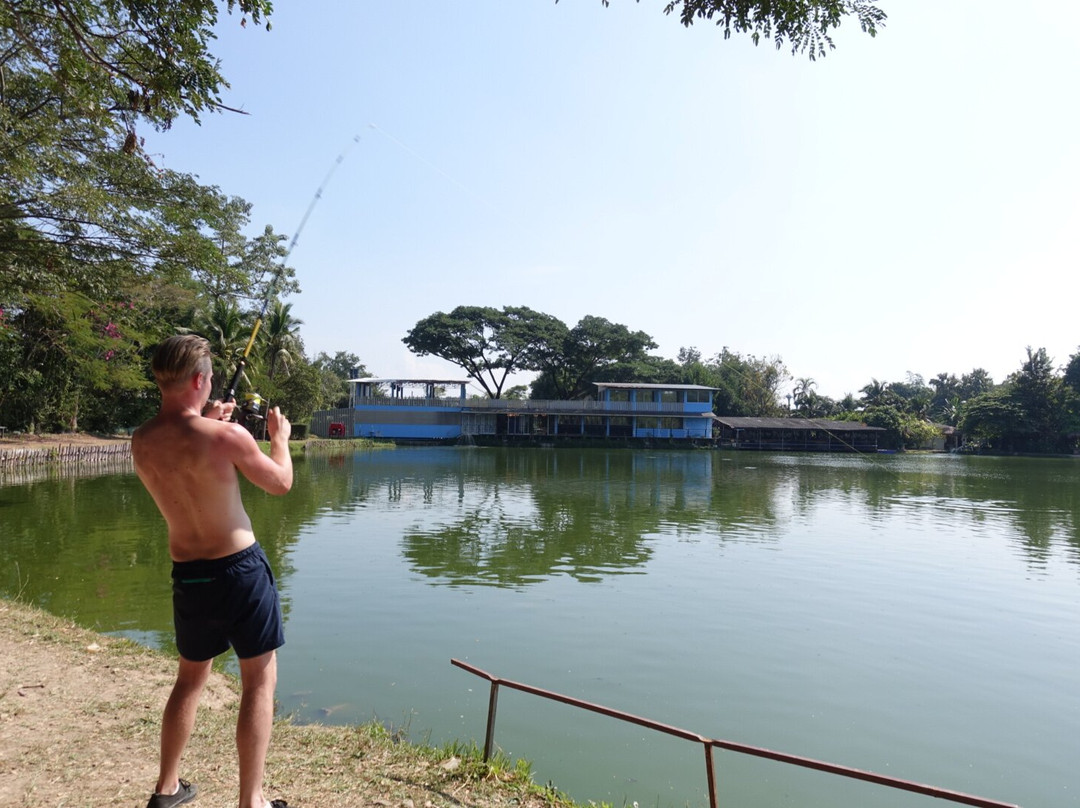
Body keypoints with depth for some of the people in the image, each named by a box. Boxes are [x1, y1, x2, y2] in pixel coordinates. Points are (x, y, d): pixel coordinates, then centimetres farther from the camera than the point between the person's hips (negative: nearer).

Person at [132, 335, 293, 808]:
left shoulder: (141, 442, -2)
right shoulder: (226, 436, -19)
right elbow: (280, 483, -4)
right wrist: (280, 437, 12)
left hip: (187, 574, 6)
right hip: (239, 570, -6)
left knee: (190, 678, 24)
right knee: (259, 681, 7)